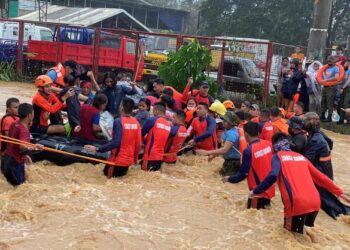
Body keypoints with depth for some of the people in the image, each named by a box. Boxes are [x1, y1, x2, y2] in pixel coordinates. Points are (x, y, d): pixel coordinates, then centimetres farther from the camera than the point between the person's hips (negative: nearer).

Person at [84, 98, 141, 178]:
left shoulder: (118, 121, -18)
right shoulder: (136, 122, -2)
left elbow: (116, 143, -24)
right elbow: (138, 143, 2)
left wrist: (97, 149, -22)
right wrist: (135, 158, 18)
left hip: (117, 160, -5)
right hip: (129, 160, 5)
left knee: (107, 174, 16)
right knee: (121, 174, 25)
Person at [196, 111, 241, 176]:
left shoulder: (232, 133, -23)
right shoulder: (227, 131, 9)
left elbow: (224, 150, -32)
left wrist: (207, 152, -33)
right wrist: (214, 155, 15)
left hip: (233, 162, -11)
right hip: (229, 160, 11)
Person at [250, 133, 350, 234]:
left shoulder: (277, 156, 6)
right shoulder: (301, 157, 22)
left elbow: (272, 176, -14)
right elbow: (320, 177, 24)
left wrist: (256, 191, -4)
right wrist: (339, 192, 30)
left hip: (297, 204, -6)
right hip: (315, 202, 6)